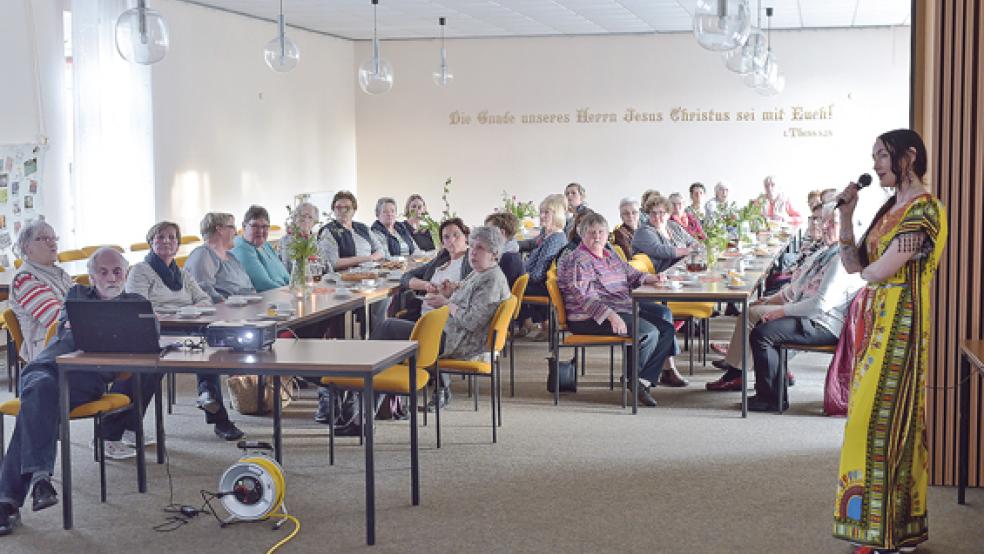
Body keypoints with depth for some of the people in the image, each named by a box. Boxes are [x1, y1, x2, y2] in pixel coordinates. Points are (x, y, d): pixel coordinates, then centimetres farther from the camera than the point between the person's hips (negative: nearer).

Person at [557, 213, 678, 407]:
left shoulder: (611, 256, 17)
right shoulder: (577, 261, -12)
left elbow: (632, 274, 29)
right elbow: (584, 296, -22)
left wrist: (653, 278, 8)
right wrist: (611, 315, -33)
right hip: (592, 317, -11)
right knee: (649, 331, -22)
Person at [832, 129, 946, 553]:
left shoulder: (924, 211, -14)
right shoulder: (890, 208, 14)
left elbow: (876, 272, -18)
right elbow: (853, 265, 12)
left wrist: (868, 270, 5)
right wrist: (846, 216, 3)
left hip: (899, 325, -9)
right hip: (875, 323, 9)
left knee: (883, 419, -5)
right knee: (872, 418, 11)